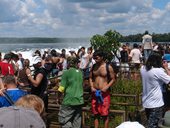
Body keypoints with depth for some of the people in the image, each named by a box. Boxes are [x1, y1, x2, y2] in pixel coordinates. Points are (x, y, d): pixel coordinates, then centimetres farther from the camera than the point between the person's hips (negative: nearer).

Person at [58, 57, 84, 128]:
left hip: (69, 101, -6)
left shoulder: (66, 72, -8)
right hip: (79, 101, 6)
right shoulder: (80, 72, 9)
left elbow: (62, 89, -10)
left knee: (63, 120, 2)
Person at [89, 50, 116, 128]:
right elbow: (90, 78, 15)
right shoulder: (93, 67, 7)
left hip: (104, 93, -4)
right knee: (95, 114, 11)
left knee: (105, 114, -1)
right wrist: (92, 87, -2)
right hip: (95, 93, 4)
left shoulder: (108, 67, -6)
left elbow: (113, 79, -2)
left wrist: (106, 87, -15)